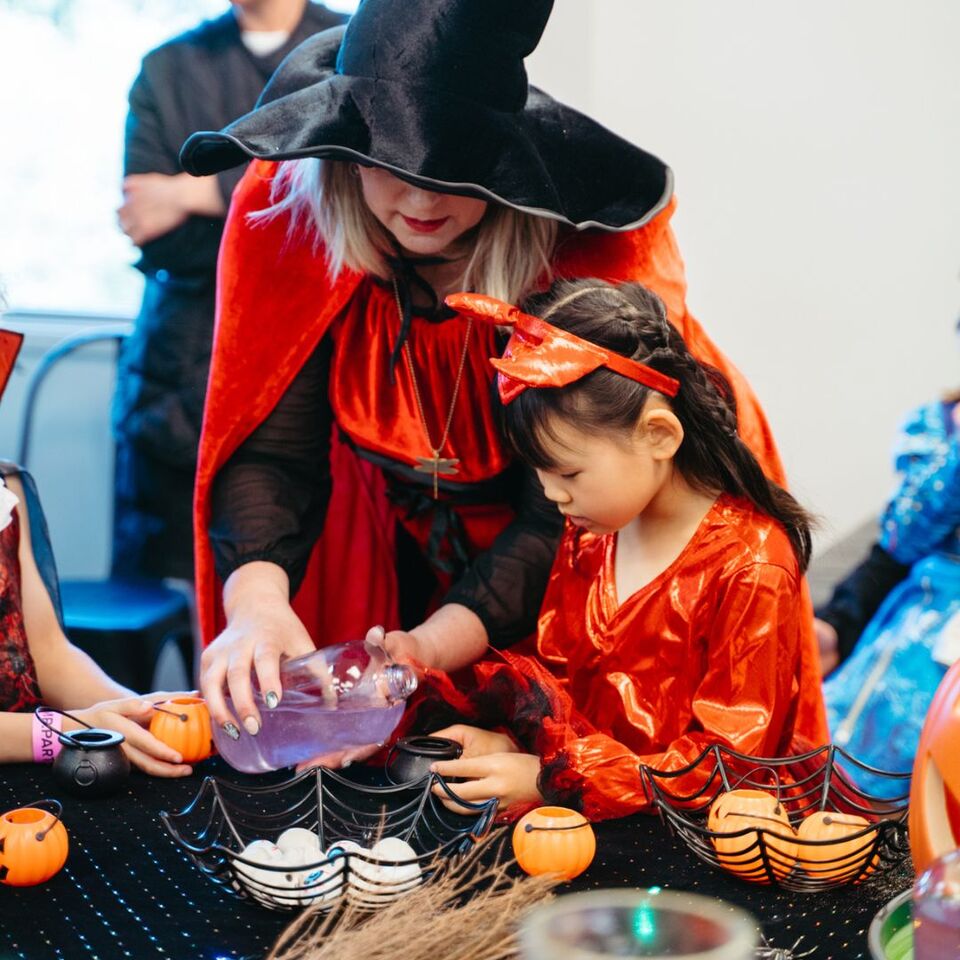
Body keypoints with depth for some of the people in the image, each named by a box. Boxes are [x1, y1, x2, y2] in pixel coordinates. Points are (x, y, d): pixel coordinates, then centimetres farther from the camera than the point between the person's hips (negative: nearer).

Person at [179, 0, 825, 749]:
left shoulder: (587, 255, -29)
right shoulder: (290, 224, -20)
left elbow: (566, 515, -28)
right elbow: (270, 454, -23)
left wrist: (425, 653, -40)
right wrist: (256, 604, -42)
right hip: (405, 555, 3)